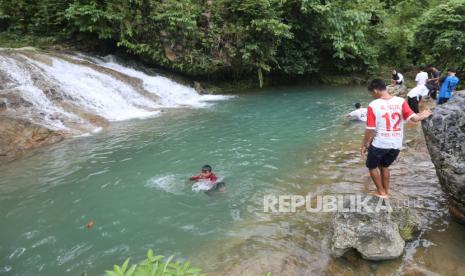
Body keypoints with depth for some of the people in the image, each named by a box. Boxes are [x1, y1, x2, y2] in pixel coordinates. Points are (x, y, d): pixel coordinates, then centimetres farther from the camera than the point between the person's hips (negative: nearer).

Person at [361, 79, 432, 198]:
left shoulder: (373, 105, -16)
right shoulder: (400, 101, -6)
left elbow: (370, 129, -14)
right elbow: (414, 118, -9)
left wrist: (364, 145, -2)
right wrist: (423, 115, 13)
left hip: (379, 144, -5)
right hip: (396, 144, 5)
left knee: (372, 166, 20)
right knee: (384, 166, 27)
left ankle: (381, 192, 25)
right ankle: (386, 191, 36)